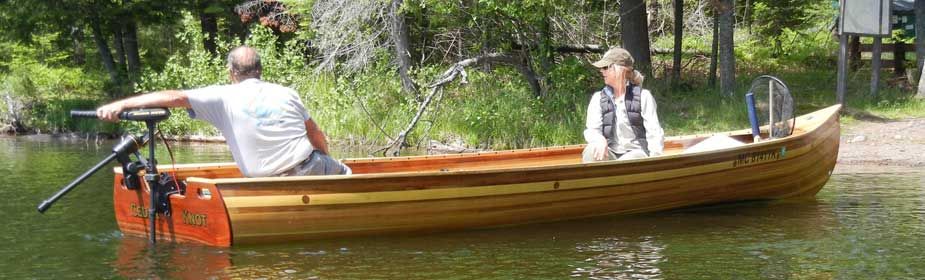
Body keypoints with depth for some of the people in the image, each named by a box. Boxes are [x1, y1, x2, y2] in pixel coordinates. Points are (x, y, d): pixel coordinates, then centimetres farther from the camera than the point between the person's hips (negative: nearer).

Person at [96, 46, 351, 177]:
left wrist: (121, 104, -16)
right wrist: (326, 160, 35)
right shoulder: (286, 93, 7)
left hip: (267, 180, -1)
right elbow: (316, 135, 15)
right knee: (343, 173, 28)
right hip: (309, 167, 2)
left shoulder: (223, 97, -3)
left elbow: (175, 97, -13)